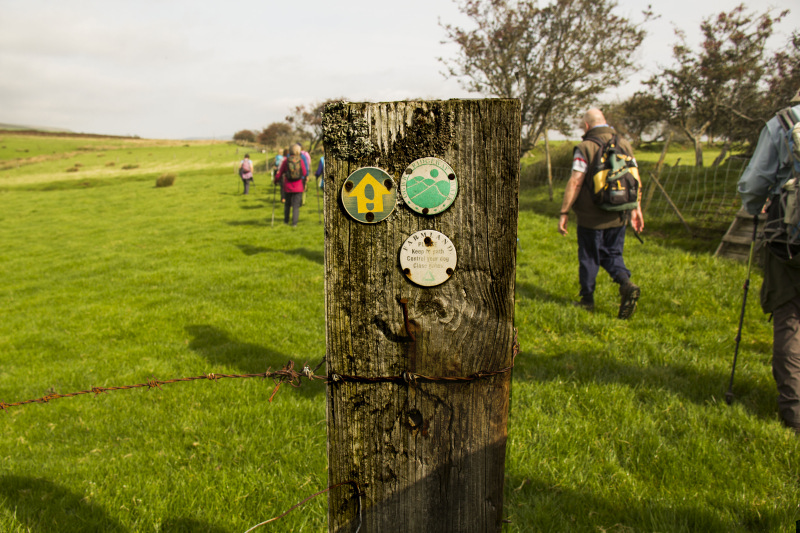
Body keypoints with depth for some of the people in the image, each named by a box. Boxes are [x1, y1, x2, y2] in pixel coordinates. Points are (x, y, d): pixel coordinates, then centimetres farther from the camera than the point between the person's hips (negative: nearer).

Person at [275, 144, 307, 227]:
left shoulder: (286, 161, -6)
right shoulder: (301, 161, -7)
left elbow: (280, 173, -2)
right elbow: (305, 173, -5)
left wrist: (276, 180, 14)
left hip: (287, 186, 1)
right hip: (298, 187, -1)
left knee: (287, 204, 19)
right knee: (296, 205, 2)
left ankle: (286, 220, 28)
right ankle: (294, 223, -4)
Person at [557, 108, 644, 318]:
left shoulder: (585, 148, -11)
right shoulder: (624, 145, 7)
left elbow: (575, 182, -17)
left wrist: (564, 212, -13)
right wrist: (636, 209, 15)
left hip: (592, 218, -5)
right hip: (618, 216, 5)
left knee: (589, 258, 9)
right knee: (612, 255, 16)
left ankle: (587, 300, 19)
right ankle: (627, 285, -8)